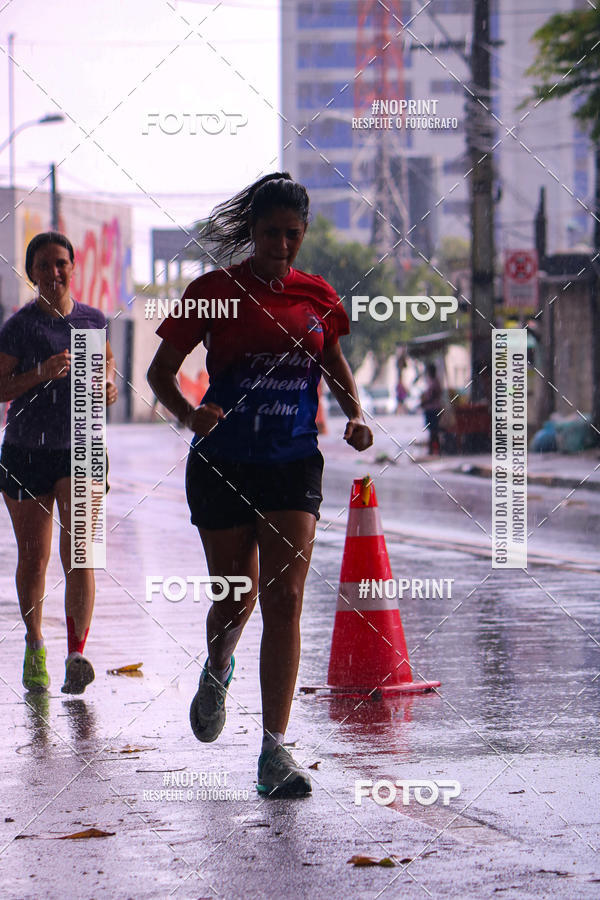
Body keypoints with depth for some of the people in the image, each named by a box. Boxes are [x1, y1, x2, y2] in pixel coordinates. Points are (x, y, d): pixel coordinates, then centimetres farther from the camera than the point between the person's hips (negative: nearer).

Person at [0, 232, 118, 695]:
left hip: (81, 448, 1)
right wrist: (42, 373, -20)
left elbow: (106, 359, 22)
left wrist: (108, 383, 0)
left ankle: (77, 654, -17)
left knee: (78, 554, -13)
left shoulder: (93, 318, 6)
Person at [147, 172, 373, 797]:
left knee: (285, 598, -11)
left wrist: (355, 415, 3)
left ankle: (275, 747, -11)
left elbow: (335, 366, 22)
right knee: (235, 600, 8)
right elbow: (161, 371, 0)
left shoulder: (316, 296, 6)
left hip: (293, 465, 1)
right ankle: (217, 671, 45)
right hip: (223, 464, -1)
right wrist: (190, 415, -20)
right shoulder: (215, 290, -3)